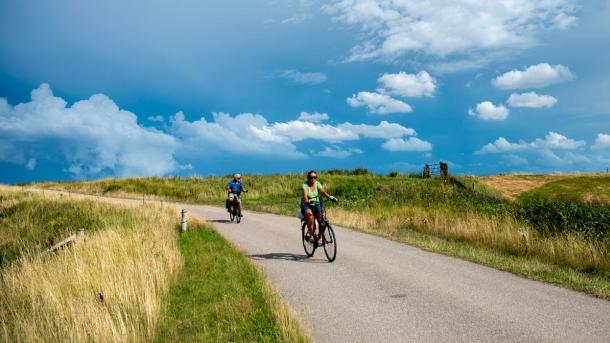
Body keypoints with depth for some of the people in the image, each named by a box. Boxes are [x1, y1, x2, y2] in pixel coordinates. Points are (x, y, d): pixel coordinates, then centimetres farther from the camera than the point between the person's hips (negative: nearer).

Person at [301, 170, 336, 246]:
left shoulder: (317, 183, -2)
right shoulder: (305, 184, -12)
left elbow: (323, 191, -18)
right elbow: (305, 193, -29)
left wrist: (330, 196, -37)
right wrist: (307, 200, -51)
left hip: (316, 205, 4)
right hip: (306, 206, -3)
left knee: (321, 218, -23)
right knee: (310, 215, -36)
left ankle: (320, 238, -6)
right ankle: (311, 236, -23)